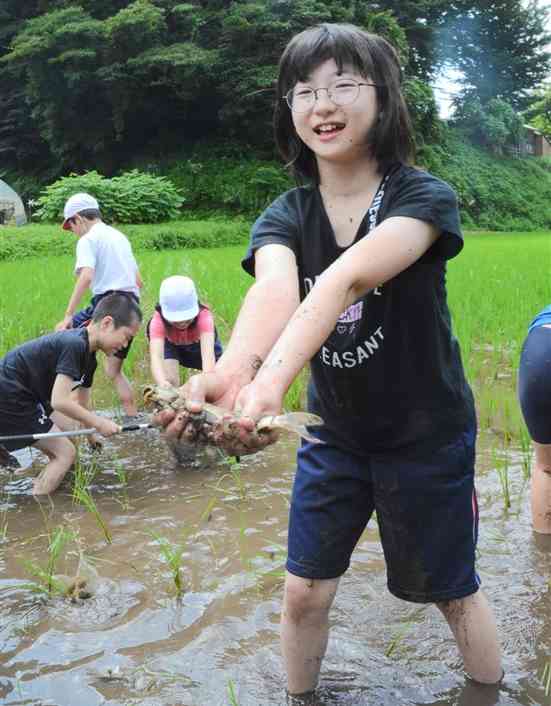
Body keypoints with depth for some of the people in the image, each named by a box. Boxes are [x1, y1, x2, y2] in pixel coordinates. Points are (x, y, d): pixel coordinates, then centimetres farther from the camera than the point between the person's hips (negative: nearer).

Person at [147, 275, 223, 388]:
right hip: (170, 344, -1)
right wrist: (162, 383, -74)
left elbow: (208, 352, -55)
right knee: (170, 381, -24)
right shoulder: (158, 320, -40)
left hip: (199, 342, 1)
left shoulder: (203, 316, -42)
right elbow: (156, 355, -53)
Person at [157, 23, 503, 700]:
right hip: (333, 434, 3)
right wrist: (233, 368, -55)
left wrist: (273, 378, -55)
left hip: (428, 435, -3)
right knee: (303, 593, 8)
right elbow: (273, 288, -33)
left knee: (454, 592, 13)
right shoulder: (284, 217, -8)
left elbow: (346, 278, -40)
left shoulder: (424, 198, -18)